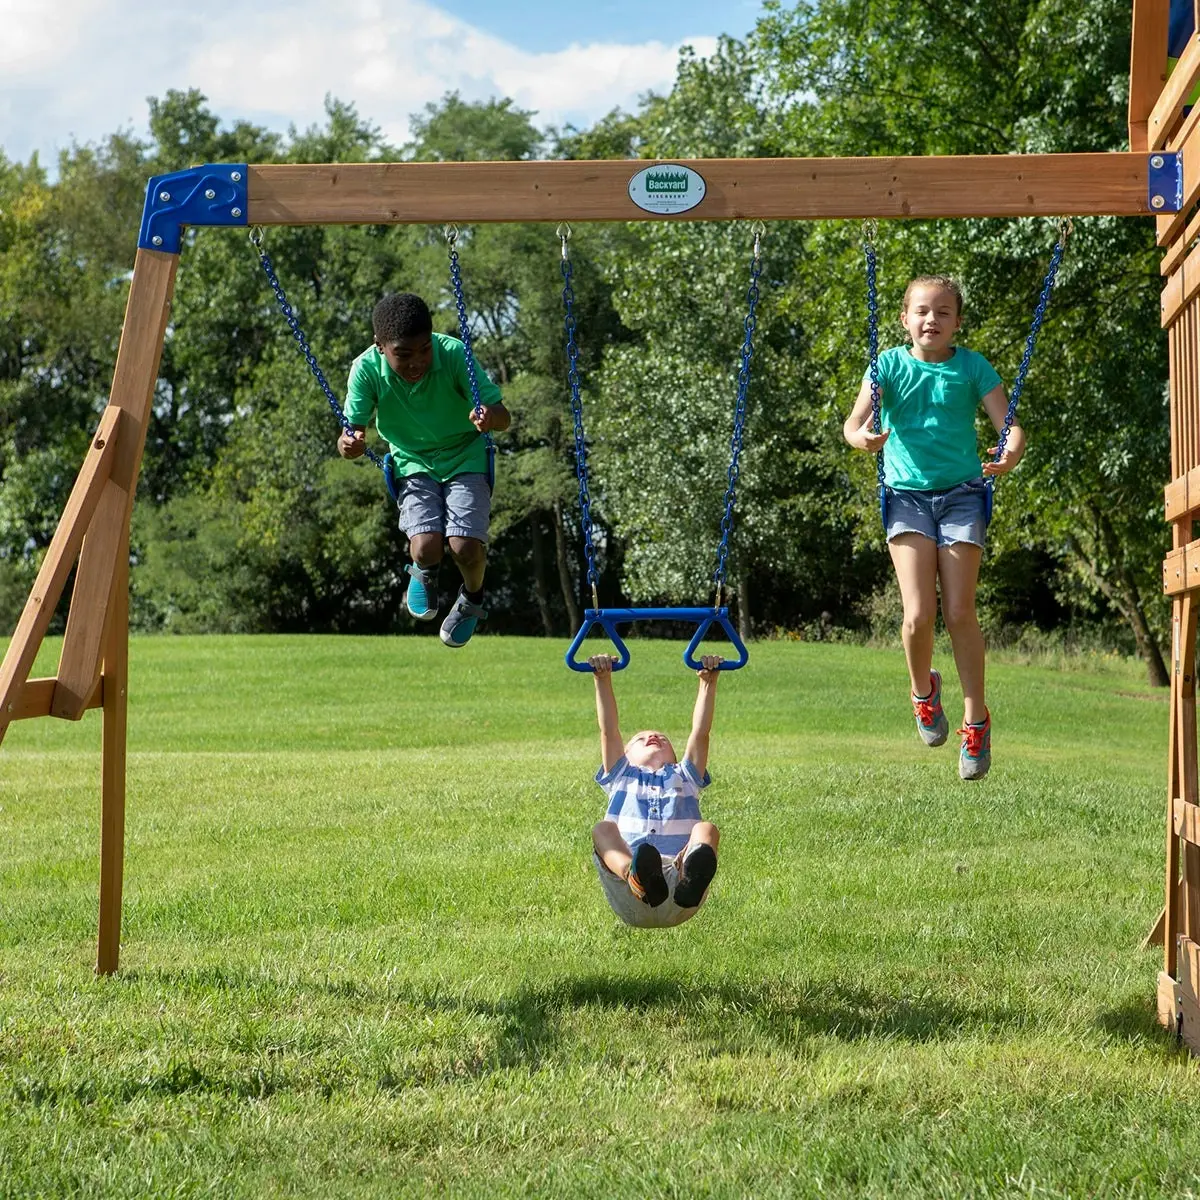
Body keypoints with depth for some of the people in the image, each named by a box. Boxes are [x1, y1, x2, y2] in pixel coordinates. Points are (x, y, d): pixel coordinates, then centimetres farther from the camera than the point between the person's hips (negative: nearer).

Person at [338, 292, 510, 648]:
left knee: (466, 548, -21)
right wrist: (349, 445, -41)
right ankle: (424, 572, 19)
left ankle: (472, 599, 17)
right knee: (426, 548, -22)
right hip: (413, 463, 1)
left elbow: (503, 416, -21)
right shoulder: (367, 369, -20)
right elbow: (352, 430, -16)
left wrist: (490, 416, -45)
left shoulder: (453, 353, -23)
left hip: (466, 457, -1)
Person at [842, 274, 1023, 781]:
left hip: (961, 493, 0)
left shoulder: (972, 367, 2)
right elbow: (853, 422, -7)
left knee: (959, 611, -6)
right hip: (907, 493, 0)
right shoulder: (891, 364, 2)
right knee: (918, 614, -12)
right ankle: (923, 691, 19)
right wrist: (863, 437, -31)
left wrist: (1011, 454, -28)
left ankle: (975, 719, 10)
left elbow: (1008, 423, -5)